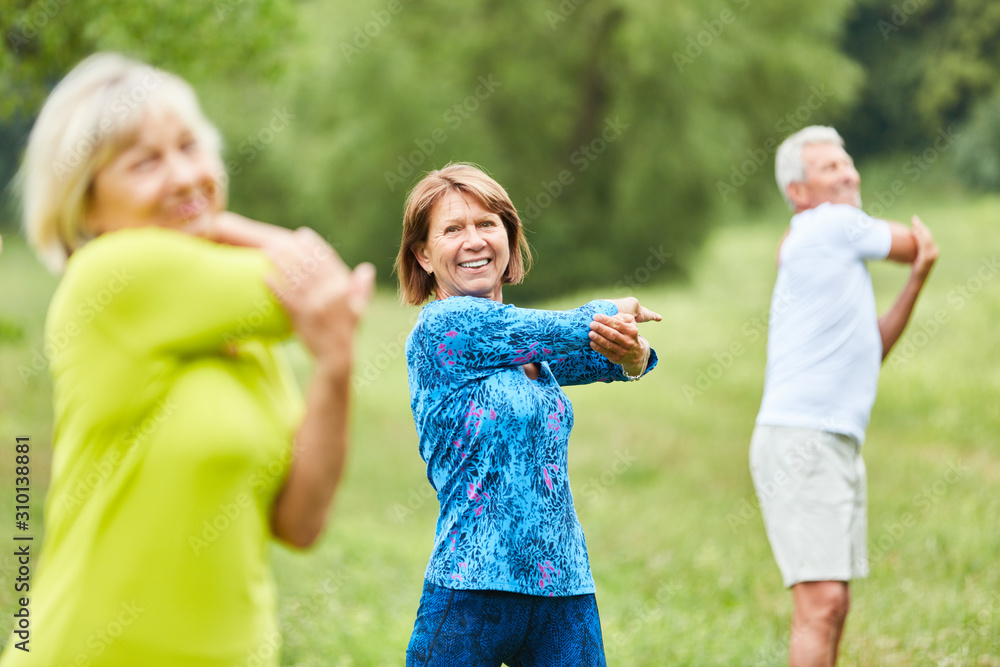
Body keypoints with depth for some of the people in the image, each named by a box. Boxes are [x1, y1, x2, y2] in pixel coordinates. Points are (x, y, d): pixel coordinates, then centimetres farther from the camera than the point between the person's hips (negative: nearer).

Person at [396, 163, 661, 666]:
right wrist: (617, 313, 12)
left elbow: (628, 363, 2)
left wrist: (631, 350, -21)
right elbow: (568, 331, -8)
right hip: (472, 592, -6)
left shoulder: (526, 345, 14)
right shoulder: (442, 328, -9)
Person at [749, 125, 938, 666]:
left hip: (839, 446, 10)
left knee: (832, 606, 9)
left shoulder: (809, 249, 21)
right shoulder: (834, 225, -6)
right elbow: (912, 244, 6)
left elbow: (868, 354, 19)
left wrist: (918, 279, 8)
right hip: (798, 442, -10)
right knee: (822, 602, -16)